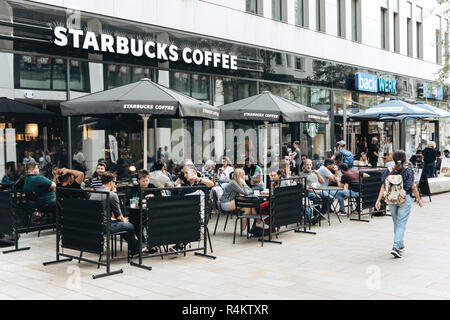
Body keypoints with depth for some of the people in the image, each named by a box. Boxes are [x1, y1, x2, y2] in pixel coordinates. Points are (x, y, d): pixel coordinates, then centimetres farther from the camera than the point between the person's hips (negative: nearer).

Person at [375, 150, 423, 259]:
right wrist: (419, 199, 7)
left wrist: (379, 200, -2)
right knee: (401, 223, -3)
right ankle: (396, 247, -15)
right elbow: (413, 187, -3)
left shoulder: (389, 171, 0)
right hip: (405, 199, -3)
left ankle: (400, 245, 31)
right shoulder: (408, 170, -7)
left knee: (396, 222, 18)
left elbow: (383, 186, -3)